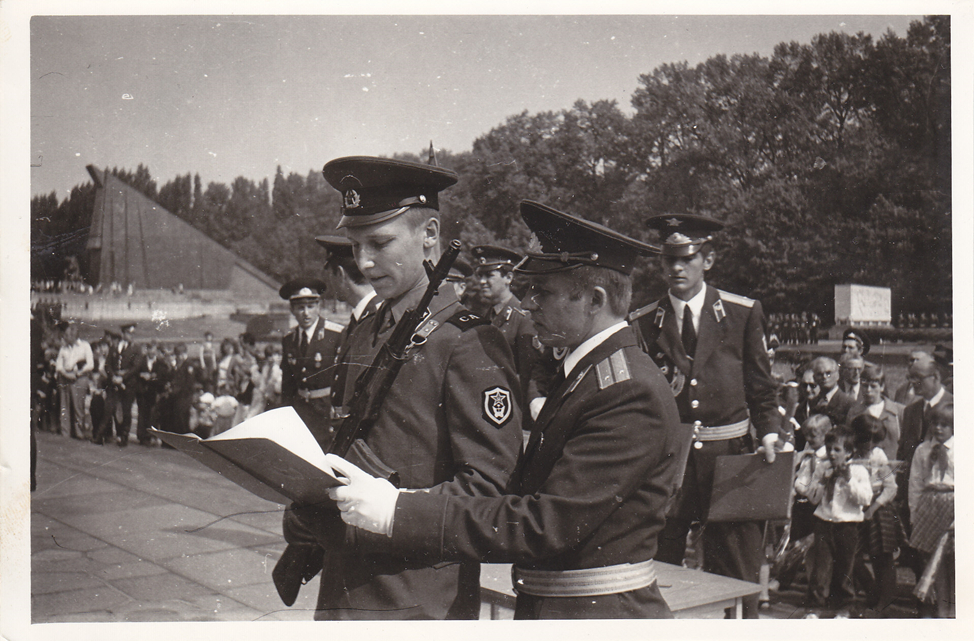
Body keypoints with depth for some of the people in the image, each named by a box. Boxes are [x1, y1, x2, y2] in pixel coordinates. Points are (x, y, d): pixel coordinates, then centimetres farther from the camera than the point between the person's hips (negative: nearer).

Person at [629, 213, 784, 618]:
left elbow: (761, 387, 8)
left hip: (729, 455, 0)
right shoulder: (642, 324, 7)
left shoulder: (743, 313, 7)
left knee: (737, 576, 1)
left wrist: (769, 434, -4)